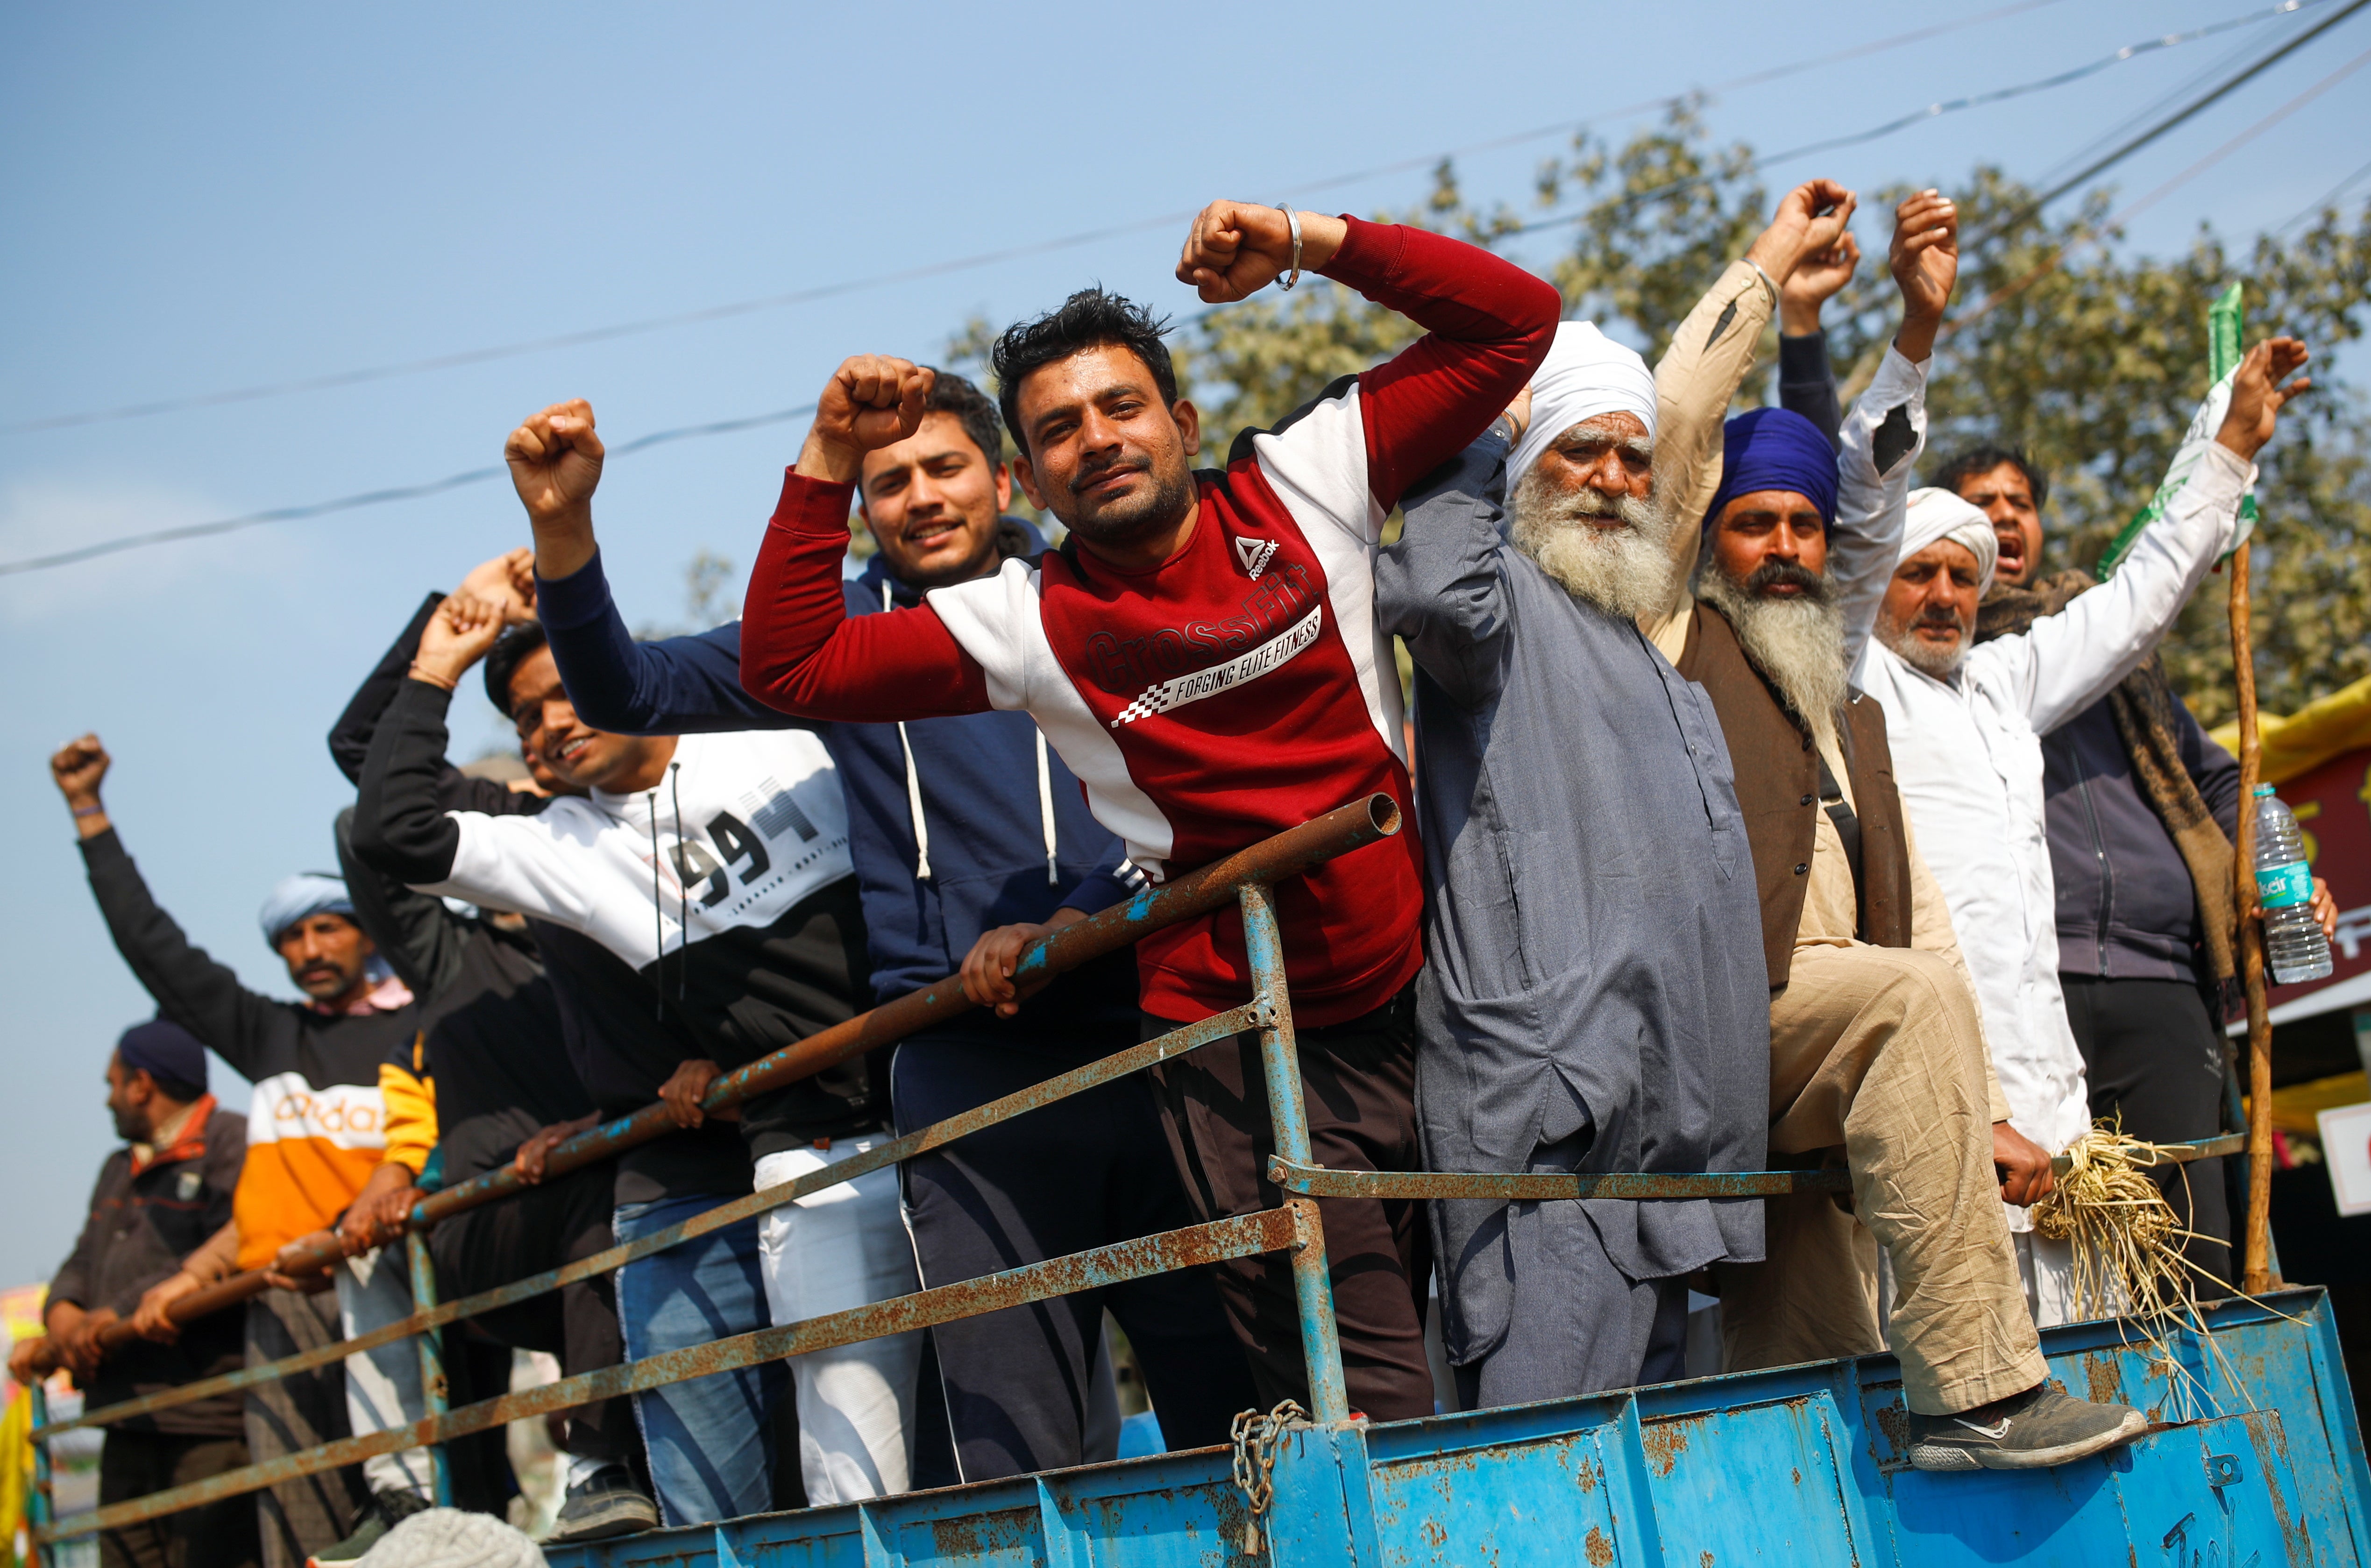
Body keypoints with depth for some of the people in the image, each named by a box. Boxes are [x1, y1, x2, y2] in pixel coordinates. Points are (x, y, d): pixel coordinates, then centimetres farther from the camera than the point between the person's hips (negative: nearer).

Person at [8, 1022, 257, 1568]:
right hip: (129, 1423, 9)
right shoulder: (120, 1169, 25)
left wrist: (120, 1313, -16)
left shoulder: (232, 1144, -7)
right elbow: (85, 1260, 22)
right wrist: (62, 1310, -2)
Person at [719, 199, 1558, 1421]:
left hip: (1420, 989, 2)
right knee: (1368, 1410, -6)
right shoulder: (1028, 621, 1)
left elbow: (1514, 323, 3)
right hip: (1241, 1042, -2)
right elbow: (788, 667, 1)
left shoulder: (1303, 484, 2)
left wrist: (1308, 243, -6)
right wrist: (829, 466, -2)